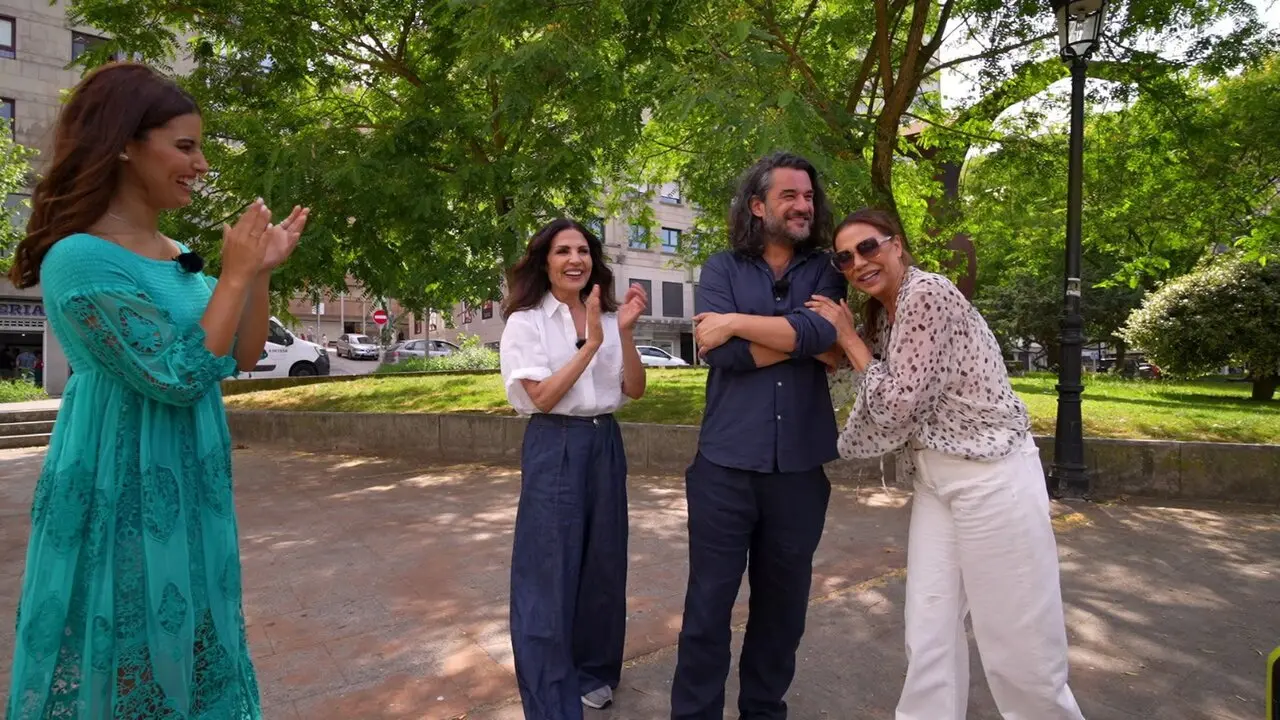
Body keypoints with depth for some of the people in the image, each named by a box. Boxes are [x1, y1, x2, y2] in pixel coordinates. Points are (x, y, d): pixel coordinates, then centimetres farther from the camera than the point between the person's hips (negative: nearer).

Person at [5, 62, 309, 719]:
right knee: (120, 655, 8)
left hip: (189, 486, 8)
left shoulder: (179, 256, 7)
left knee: (182, 647, 19)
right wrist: (235, 274, -18)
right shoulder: (80, 258, -18)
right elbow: (181, 377, -23)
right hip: (122, 490, -7)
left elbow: (242, 359, 8)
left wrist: (262, 271, -2)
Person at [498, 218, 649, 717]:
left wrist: (625, 334, -13)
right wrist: (592, 343, -20)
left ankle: (593, 672, 36)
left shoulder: (607, 318, 7)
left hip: (605, 445, 5)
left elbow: (635, 391, 1)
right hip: (554, 449, -5)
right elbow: (542, 397, -15)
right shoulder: (527, 322, -6)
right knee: (549, 572, 0)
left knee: (603, 563, 14)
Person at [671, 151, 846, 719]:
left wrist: (736, 321, -13)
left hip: (800, 468, 2)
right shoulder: (722, 269, 3)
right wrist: (803, 338, -10)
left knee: (783, 606, 16)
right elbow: (722, 352, -13)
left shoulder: (825, 273, 7)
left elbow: (823, 332, -15)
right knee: (708, 604, 7)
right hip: (726, 464, -2)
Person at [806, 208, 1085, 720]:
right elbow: (878, 409, 16)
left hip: (992, 476, -8)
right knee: (929, 634, 10)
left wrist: (847, 337, -9)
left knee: (1018, 643, 3)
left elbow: (898, 403, -16)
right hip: (935, 481, 8)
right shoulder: (880, 314, 12)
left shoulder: (926, 293, -14)